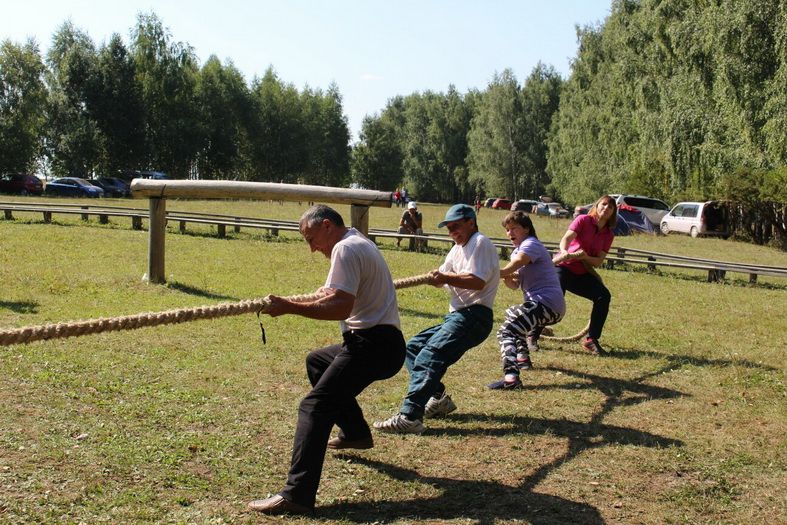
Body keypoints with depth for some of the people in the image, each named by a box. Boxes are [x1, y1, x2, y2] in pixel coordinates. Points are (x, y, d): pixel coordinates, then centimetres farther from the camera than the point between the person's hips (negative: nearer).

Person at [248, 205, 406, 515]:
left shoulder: (346, 248, -12)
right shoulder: (360, 244, 20)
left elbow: (342, 308, -23)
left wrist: (290, 307, -22)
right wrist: (330, 293, 36)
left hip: (374, 345, -11)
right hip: (380, 341, 11)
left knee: (315, 406, -19)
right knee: (316, 361, 32)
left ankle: (296, 495, -31)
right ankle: (355, 433, 39)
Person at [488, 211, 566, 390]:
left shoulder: (531, 245, -8)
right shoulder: (517, 251, 22)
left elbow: (508, 270, -25)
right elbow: (514, 285, 15)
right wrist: (506, 276, -4)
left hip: (547, 304, -11)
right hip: (551, 308, 11)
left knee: (506, 331, -22)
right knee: (512, 314, 36)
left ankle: (511, 377, -38)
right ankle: (522, 357, 41)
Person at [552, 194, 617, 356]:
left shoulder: (608, 235, 8)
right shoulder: (583, 220, -5)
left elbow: (598, 261, 1)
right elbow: (566, 238, -20)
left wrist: (586, 257, -22)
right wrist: (564, 251, -43)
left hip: (582, 273, 5)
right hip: (563, 266, -5)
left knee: (604, 296, -16)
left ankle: (591, 340, -6)